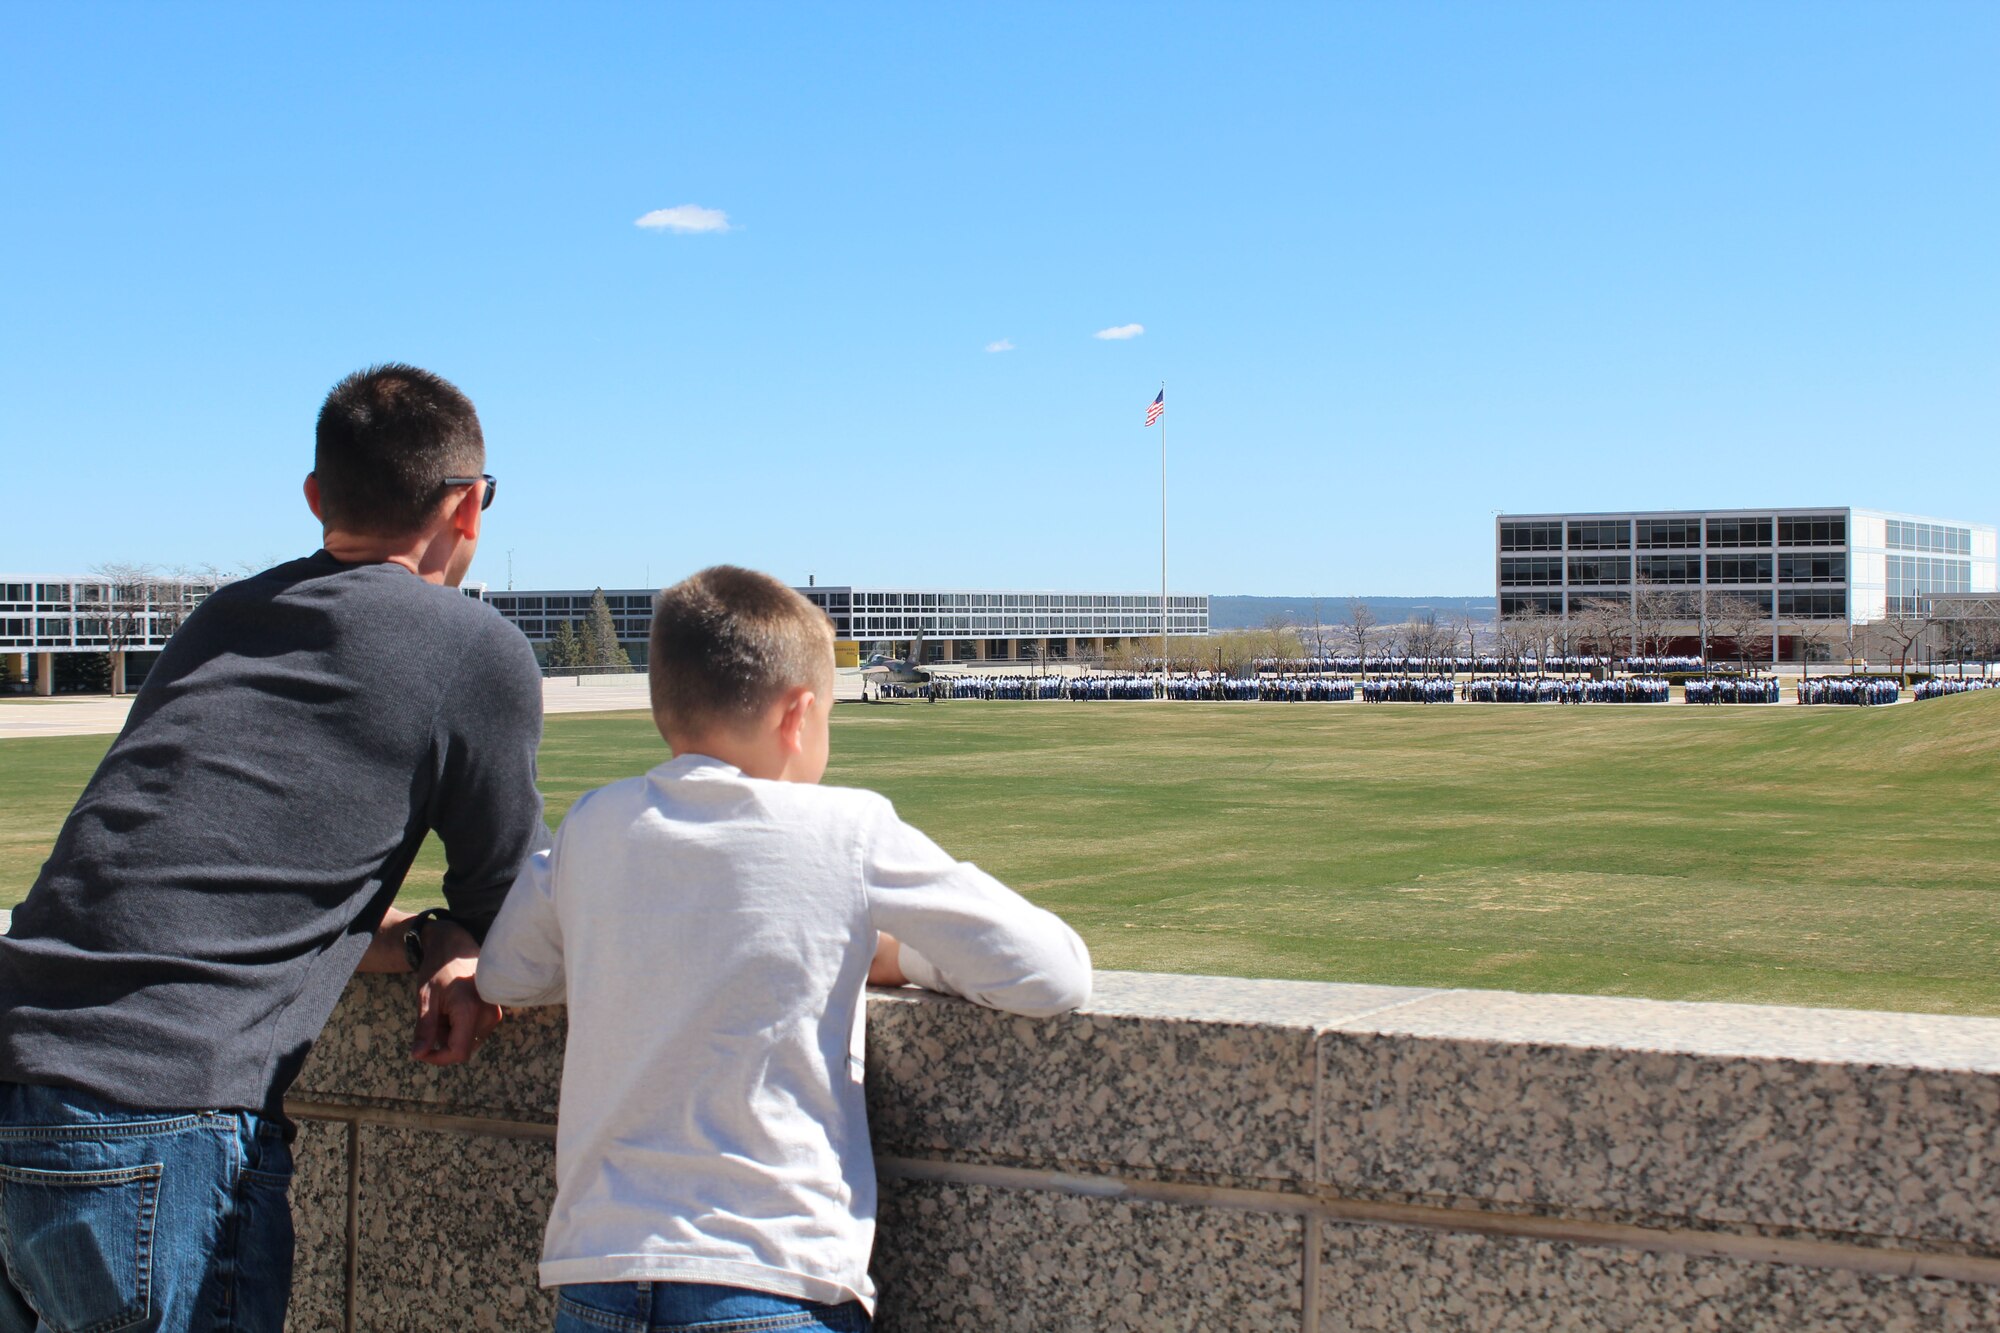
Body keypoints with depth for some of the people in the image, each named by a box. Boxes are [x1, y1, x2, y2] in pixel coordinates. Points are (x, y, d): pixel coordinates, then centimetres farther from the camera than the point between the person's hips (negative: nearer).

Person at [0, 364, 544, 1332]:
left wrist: (416, 944, 15)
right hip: (160, 1126, -7)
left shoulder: (224, 617, 19)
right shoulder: (479, 654, -1)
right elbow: (510, 904, 11)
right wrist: (446, 944, 31)